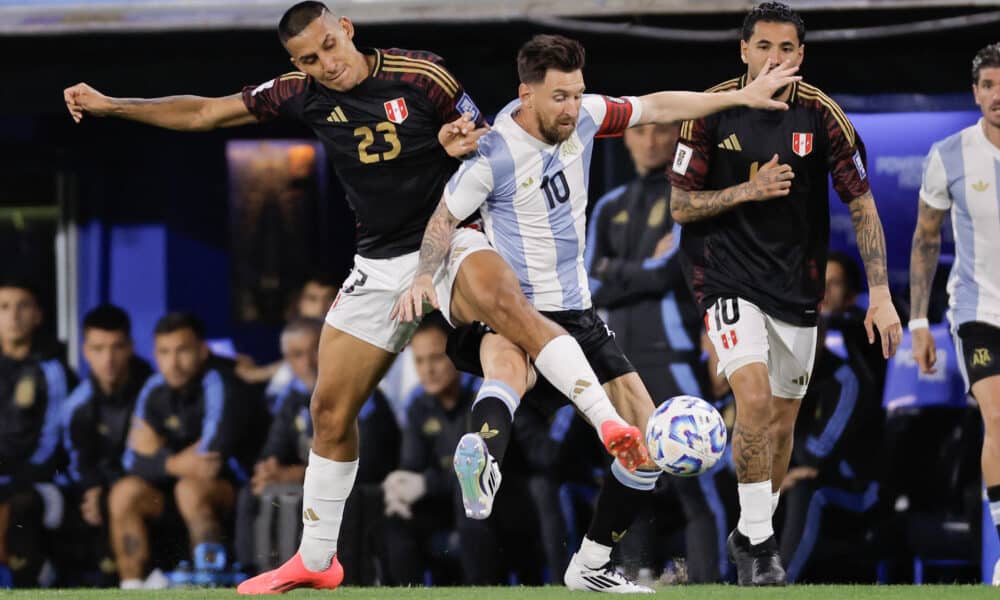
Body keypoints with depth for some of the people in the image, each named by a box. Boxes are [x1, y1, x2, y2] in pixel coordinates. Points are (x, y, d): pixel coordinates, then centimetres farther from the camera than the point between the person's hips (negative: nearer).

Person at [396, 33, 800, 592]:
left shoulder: (584, 116, -1)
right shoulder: (495, 152, -15)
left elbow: (657, 106, 14)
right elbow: (445, 219, -2)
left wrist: (742, 97, 16)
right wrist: (425, 276, -20)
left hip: (575, 311, 7)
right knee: (507, 359, -44)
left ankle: (591, 566, 17)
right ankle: (483, 461, -77)